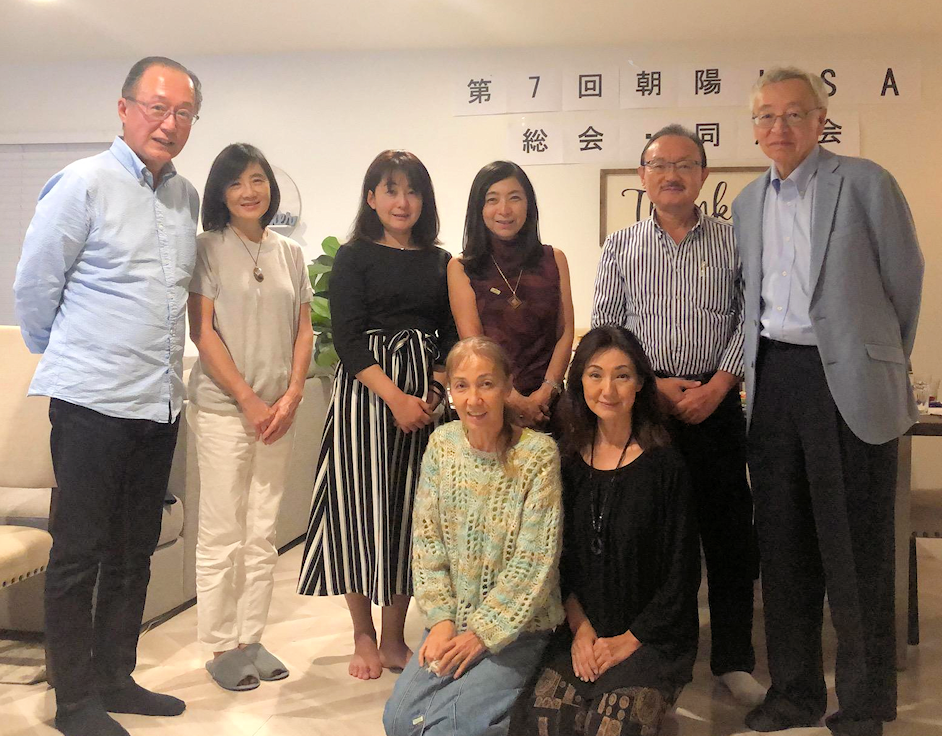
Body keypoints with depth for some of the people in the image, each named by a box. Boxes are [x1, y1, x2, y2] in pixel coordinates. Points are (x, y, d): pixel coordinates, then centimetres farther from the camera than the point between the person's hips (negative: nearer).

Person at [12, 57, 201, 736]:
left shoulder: (187, 197, 11)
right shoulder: (83, 185, -9)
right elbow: (34, 285, -4)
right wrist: (65, 359, 8)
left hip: (160, 400, 7)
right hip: (93, 401, -6)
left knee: (134, 552, 14)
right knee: (78, 553, 3)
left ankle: (116, 679, 28)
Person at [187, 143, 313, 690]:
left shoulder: (290, 253, 11)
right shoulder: (209, 249, -2)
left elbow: (304, 329, 11)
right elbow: (202, 332, -7)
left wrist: (292, 394, -3)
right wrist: (249, 400, -11)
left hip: (279, 408, 4)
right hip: (223, 406, -4)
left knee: (264, 533, 9)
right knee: (223, 534, 1)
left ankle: (251, 638, 21)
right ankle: (221, 647, 13)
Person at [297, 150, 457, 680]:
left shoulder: (440, 263, 12)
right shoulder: (354, 258, 1)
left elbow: (451, 337, 11)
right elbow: (349, 340, -7)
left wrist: (438, 391, -6)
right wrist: (396, 398, -15)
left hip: (426, 397, 3)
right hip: (365, 393, -3)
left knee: (411, 512, 6)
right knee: (361, 510, 0)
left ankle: (395, 638, 20)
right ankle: (364, 638, 17)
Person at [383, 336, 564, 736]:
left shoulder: (538, 454, -15)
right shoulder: (442, 444, -1)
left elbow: (534, 562, -15)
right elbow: (426, 542, 3)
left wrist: (482, 634, -14)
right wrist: (442, 620, -7)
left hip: (516, 627, -4)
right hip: (453, 619, 4)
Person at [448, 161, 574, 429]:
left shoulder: (554, 259, 8)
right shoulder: (461, 268, 1)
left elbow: (565, 333, 4)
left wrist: (546, 391, -9)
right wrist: (515, 400, -15)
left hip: (547, 400, 2)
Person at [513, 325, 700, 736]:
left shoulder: (664, 466, -6)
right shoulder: (567, 460, 5)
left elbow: (681, 575, -5)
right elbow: (559, 560, 9)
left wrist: (629, 640, -8)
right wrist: (581, 629, -3)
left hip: (653, 636, -3)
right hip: (582, 629, 3)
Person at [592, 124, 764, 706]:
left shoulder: (734, 242, 7)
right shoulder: (621, 247, 9)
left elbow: (750, 319, 1)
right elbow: (603, 329, 4)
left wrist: (718, 385, -11)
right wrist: (651, 384, -7)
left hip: (716, 402, 0)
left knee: (730, 533, 3)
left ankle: (734, 660, 18)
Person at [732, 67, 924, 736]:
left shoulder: (866, 183, -3)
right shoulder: (748, 202, 13)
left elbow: (905, 279, 3)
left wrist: (881, 360, 12)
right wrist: (754, 369, 15)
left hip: (848, 380, -5)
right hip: (774, 378, 5)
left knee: (855, 549, 1)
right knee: (783, 542, 10)